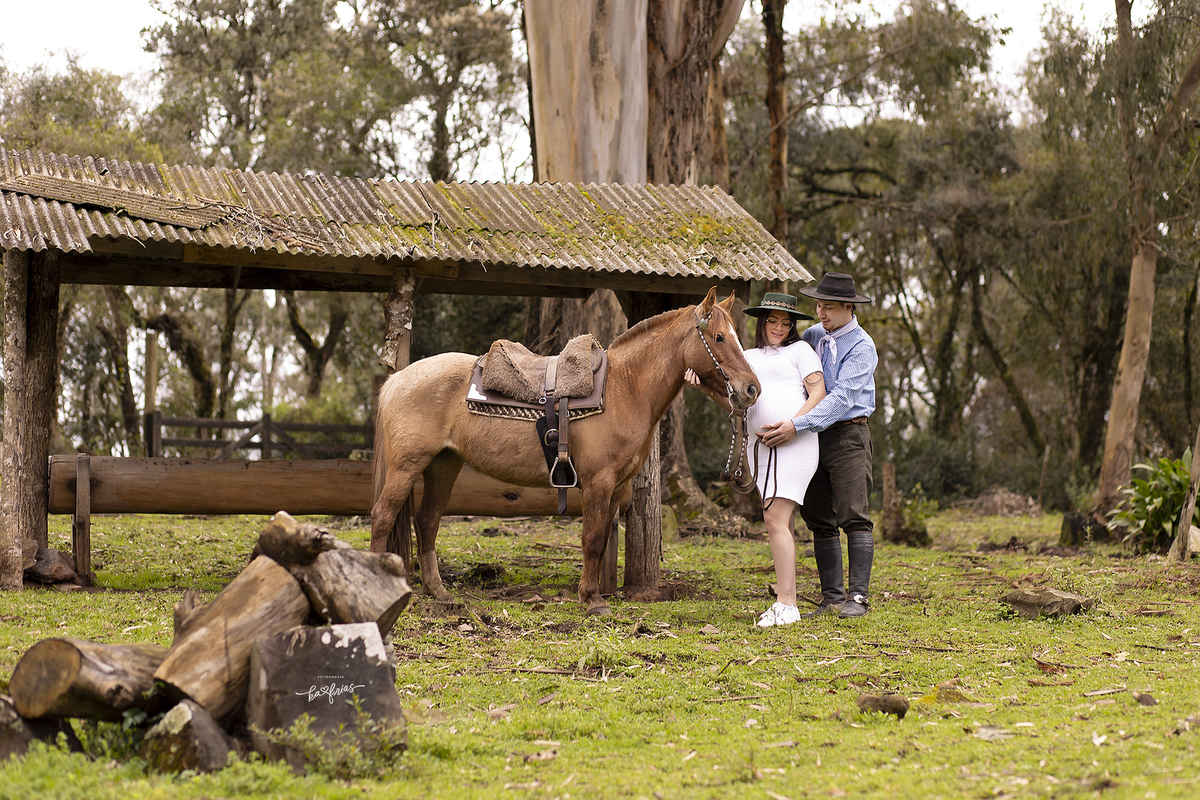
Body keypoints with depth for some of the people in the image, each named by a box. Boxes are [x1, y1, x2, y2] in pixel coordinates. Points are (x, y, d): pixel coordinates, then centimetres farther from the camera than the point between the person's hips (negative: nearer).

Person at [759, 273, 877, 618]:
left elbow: (842, 398, -21)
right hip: (813, 436, 7)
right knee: (820, 521, 6)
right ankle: (832, 597, 10)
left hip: (847, 434, -7)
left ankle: (858, 597, -13)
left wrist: (797, 426, -29)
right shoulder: (813, 336, 11)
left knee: (854, 516, -11)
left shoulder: (861, 347, -10)